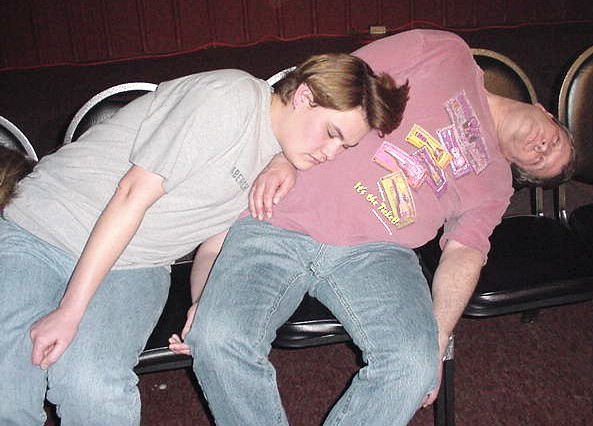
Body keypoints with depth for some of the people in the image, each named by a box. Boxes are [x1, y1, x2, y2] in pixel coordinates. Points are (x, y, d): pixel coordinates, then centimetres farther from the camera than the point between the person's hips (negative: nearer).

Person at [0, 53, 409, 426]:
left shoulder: (281, 158, 6)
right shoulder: (231, 96, -19)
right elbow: (135, 193, -21)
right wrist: (70, 310, -21)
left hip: (130, 267, 5)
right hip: (42, 225, -5)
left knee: (92, 392, -24)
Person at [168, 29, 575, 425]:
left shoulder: (495, 184, 24)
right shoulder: (447, 53, 14)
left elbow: (465, 253, 8)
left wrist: (437, 339, -8)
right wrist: (285, 157, -8)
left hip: (374, 252, 3)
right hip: (280, 221, -2)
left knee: (414, 365, -27)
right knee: (218, 340, -25)